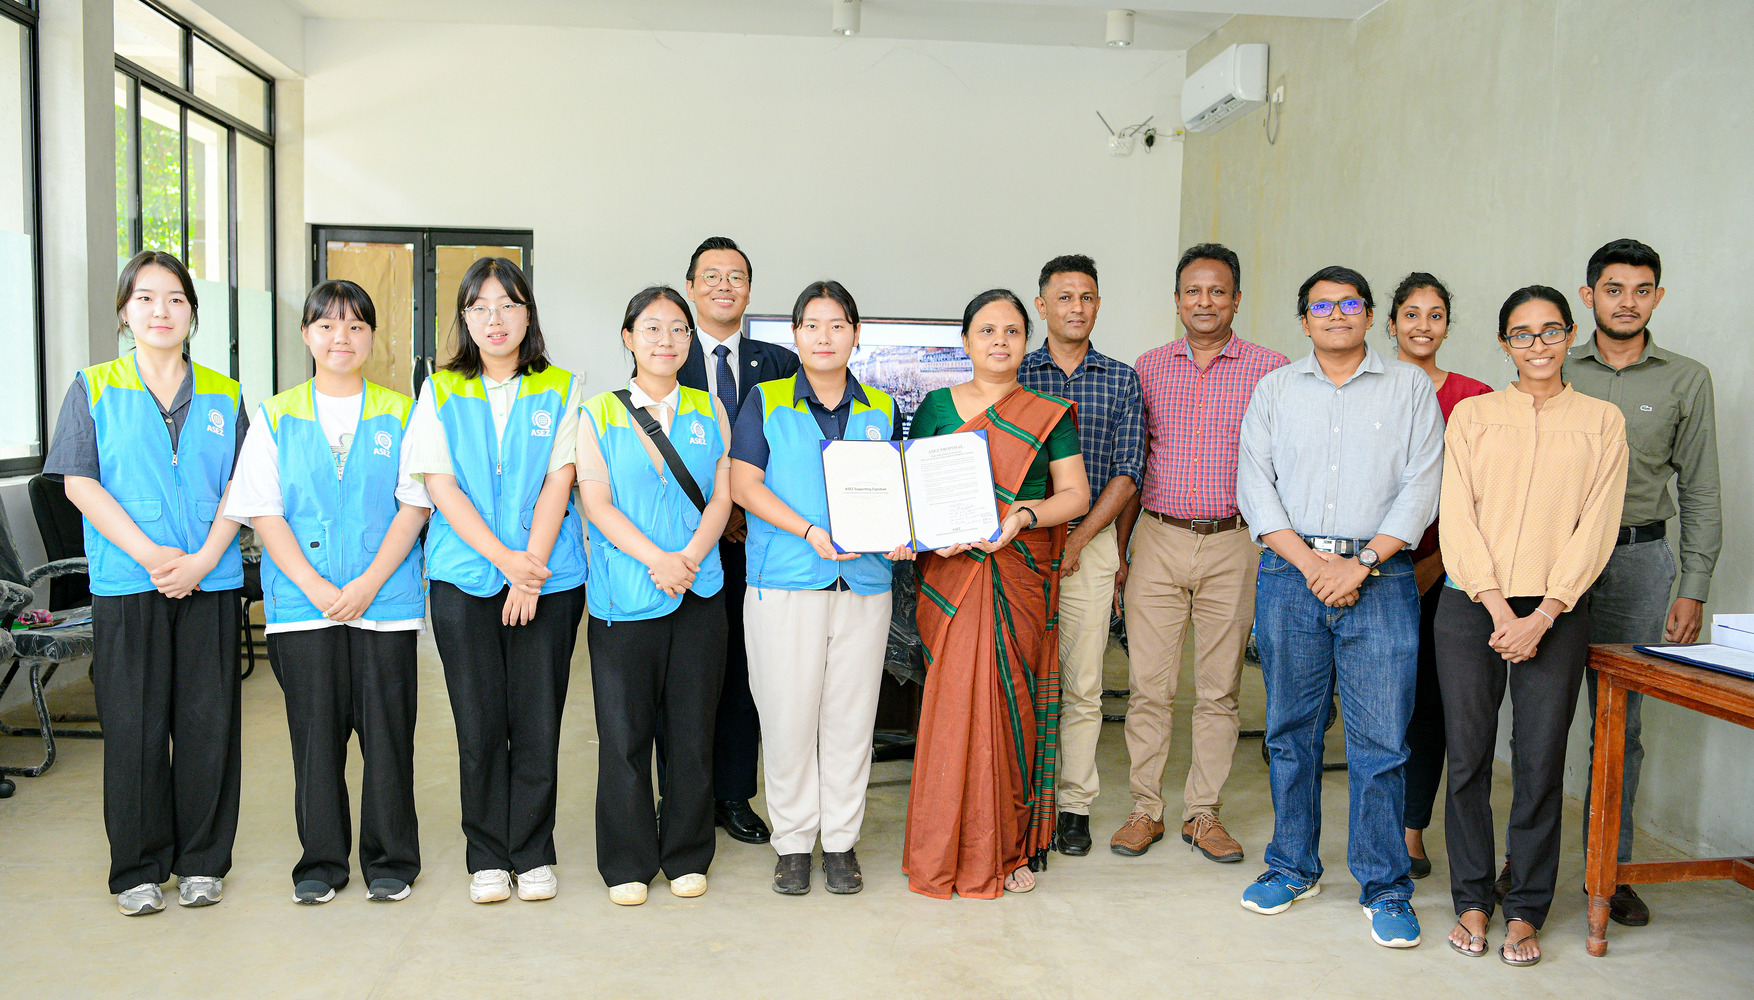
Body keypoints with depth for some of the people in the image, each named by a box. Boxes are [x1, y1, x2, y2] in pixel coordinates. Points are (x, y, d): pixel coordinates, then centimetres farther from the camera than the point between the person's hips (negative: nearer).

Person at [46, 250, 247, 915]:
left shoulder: (223, 397, 10)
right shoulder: (94, 388, 5)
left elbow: (239, 489, 5)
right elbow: (80, 484, -2)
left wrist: (202, 559, -11)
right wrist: (150, 554, -13)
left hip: (211, 583, 1)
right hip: (126, 586, -1)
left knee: (208, 723, 4)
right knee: (134, 727, 3)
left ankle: (202, 861, 17)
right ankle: (138, 868, 16)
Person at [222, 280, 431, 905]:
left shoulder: (399, 413, 6)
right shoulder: (276, 416, 7)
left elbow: (414, 505, -1)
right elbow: (263, 513, 1)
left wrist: (366, 585, -12)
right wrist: (317, 589, -11)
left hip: (386, 601, -1)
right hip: (302, 602, 1)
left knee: (387, 731, 2)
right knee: (315, 731, 5)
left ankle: (391, 859, 16)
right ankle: (321, 861, 20)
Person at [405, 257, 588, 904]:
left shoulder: (561, 390, 6)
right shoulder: (441, 392, 8)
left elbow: (557, 481, -2)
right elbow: (441, 485, -2)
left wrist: (530, 565, -12)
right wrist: (503, 557, -12)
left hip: (547, 575, 0)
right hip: (463, 576, 1)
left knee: (537, 722, 2)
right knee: (479, 725, 4)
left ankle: (533, 855, 16)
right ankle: (488, 857, 18)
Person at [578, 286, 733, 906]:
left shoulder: (709, 411, 11)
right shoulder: (599, 414, 5)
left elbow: (722, 495, 4)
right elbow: (598, 505, -3)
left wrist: (688, 557, -12)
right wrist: (655, 559, -17)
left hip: (700, 596, 2)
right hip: (623, 598, -1)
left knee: (692, 730, 6)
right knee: (624, 733, 2)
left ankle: (687, 856, 21)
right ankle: (628, 863, 17)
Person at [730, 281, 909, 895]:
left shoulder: (882, 409, 12)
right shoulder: (767, 402, 4)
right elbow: (743, 483, -4)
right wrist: (809, 531, -15)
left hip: (864, 583, 2)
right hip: (784, 583, -2)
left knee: (851, 713, 6)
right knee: (787, 713, 0)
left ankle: (841, 842, 19)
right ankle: (792, 842, 16)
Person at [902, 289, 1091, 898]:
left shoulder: (1050, 413, 7)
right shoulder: (936, 407, 9)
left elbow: (1076, 494, 4)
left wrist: (1024, 515, -14)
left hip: (1023, 579, 0)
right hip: (951, 574, 0)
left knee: (1011, 702, 0)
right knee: (952, 704, -2)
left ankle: (1011, 848, 15)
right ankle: (948, 853, 11)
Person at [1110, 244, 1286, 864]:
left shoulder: (1270, 370, 2)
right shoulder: (1149, 368, 9)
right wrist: (1117, 547, 8)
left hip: (1233, 544, -1)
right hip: (1158, 540, 1)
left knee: (1219, 689, 7)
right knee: (1149, 684, 2)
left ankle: (1203, 813, 19)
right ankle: (1146, 809, 15)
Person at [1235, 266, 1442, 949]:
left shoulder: (1410, 387, 9)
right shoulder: (1274, 389, 12)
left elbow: (1421, 487, 0)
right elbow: (1254, 484, 4)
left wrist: (1361, 563, -11)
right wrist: (1311, 562, -8)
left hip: (1379, 578, -1)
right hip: (1289, 574, 2)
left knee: (1380, 739, -2)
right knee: (1290, 731, 8)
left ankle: (1385, 889, 10)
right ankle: (1292, 867, 22)